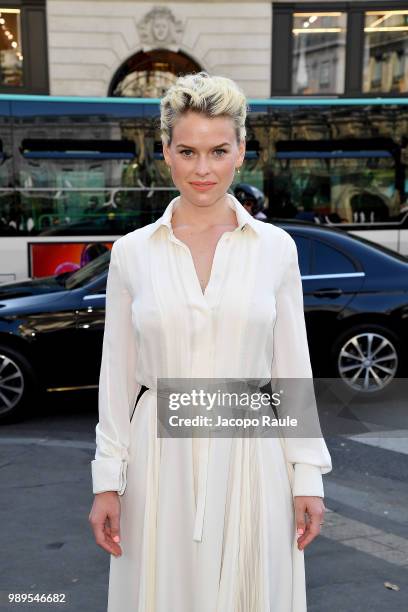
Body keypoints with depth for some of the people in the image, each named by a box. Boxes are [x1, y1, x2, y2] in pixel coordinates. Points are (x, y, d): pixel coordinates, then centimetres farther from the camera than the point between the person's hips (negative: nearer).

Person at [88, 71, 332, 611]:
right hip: (161, 459, 0)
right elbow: (117, 373, 2)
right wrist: (107, 481, 1)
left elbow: (292, 368, 1)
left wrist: (308, 476, 0)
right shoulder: (132, 251, -2)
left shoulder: (275, 247, -2)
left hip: (250, 458, 0)